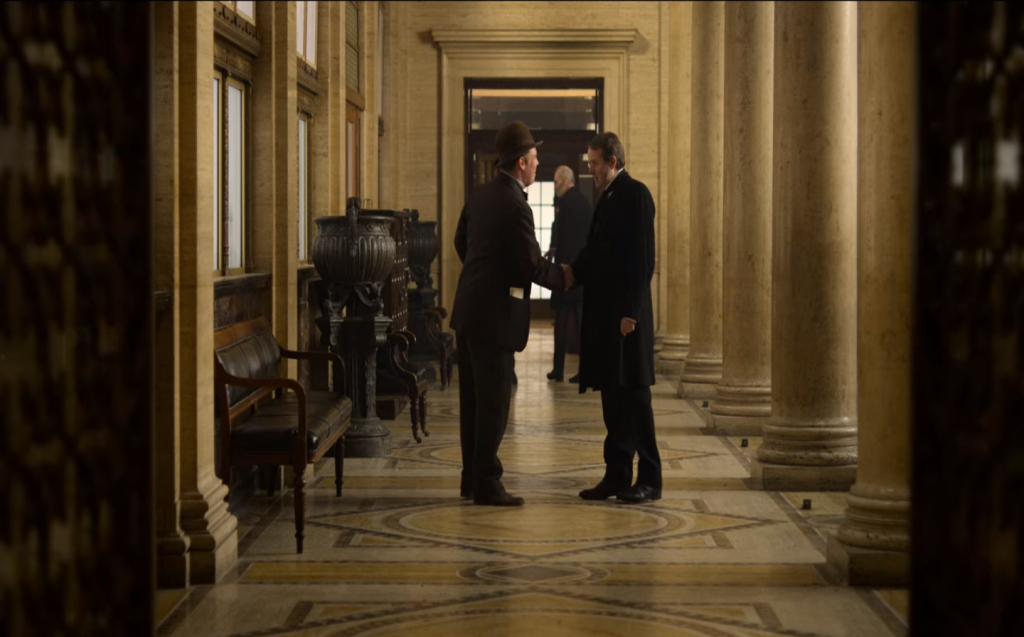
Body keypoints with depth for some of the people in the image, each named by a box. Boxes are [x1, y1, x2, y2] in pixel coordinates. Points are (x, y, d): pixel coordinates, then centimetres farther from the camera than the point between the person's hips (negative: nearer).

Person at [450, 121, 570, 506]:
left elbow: (461, 243, 22)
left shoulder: (479, 196, 9)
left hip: (468, 311, 9)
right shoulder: (515, 206, -17)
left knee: (473, 400, 14)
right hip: (494, 315, -9)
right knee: (494, 402, -2)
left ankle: (472, 479, 21)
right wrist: (562, 277, 2)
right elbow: (532, 265, -16)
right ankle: (486, 485, 2)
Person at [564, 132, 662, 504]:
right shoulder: (608, 197, 17)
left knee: (633, 396, -4)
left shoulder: (635, 195, -10)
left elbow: (642, 259, -17)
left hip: (625, 314, -9)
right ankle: (617, 476, 15)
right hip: (604, 313, 9)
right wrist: (573, 272, 1)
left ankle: (650, 480, 3)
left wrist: (630, 313, -20)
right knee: (612, 396, 10)